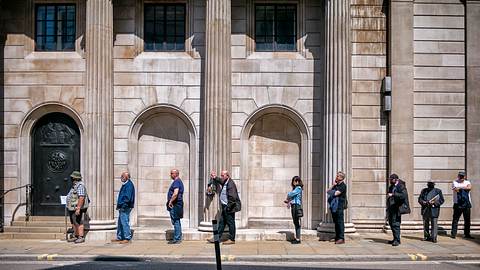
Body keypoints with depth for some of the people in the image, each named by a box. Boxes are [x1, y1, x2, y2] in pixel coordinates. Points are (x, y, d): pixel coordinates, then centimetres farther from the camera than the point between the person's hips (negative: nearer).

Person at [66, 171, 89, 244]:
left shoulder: (80, 186, -17)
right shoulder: (75, 185, 17)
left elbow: (81, 198, -26)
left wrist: (78, 208, -30)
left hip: (78, 208, -11)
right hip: (72, 208, 11)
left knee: (79, 223, -8)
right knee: (74, 223, 13)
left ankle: (81, 237, -6)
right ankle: (76, 237, 20)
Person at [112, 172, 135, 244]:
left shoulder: (129, 185, -15)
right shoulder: (124, 184, 17)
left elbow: (127, 197, -22)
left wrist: (122, 205, -22)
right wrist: (119, 205, 17)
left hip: (125, 208, -11)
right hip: (122, 208, 11)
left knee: (124, 223, -9)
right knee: (120, 223, 15)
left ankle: (127, 238, -5)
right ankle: (119, 237, 23)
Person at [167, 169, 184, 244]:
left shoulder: (176, 182, -15)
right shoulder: (178, 181, 18)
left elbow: (175, 194, -27)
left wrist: (170, 202, -18)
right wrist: (170, 201, 22)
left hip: (175, 205, -11)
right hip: (176, 205, 11)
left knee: (175, 221, -6)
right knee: (177, 222, 13)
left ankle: (176, 239, -3)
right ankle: (178, 238, 19)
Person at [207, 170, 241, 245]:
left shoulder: (230, 184, -18)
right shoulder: (224, 183, 11)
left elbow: (232, 197, -23)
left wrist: (229, 206, -19)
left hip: (229, 207, -10)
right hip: (224, 207, 10)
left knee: (230, 223, 0)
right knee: (221, 222, 13)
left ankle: (231, 239, 9)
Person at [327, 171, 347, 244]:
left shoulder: (343, 185, -7)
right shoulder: (336, 185, 19)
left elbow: (336, 193, -17)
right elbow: (328, 191, 16)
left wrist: (331, 192, 4)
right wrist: (333, 186, 2)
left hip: (339, 206, -8)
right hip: (334, 206, 8)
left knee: (340, 222, -8)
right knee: (336, 222, 11)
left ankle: (341, 238, -7)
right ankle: (337, 237, 17)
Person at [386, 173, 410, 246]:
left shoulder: (401, 186, -8)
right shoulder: (391, 187, 17)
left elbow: (403, 195, -23)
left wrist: (393, 194, -26)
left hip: (397, 208, -9)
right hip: (391, 208, 9)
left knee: (395, 224, -10)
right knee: (391, 223, 12)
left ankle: (397, 240, -4)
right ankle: (395, 239, 23)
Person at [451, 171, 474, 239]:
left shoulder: (467, 182, 13)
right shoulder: (455, 182, 4)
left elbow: (469, 187, -10)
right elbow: (456, 189, -16)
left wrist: (460, 187, -13)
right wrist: (465, 188, -9)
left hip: (467, 204, 3)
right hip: (457, 204, -3)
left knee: (467, 220, 8)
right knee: (455, 219, -3)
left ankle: (467, 234, 17)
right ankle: (453, 234, 2)